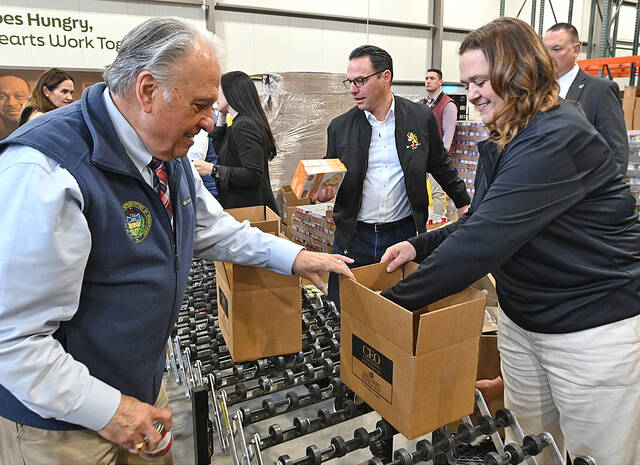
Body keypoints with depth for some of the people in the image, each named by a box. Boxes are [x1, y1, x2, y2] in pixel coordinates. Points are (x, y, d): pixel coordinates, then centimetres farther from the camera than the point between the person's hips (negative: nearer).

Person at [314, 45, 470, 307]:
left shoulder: (421, 118, 2)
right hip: (353, 238, 1)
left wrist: (464, 204, 19)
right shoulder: (340, 127, 3)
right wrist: (322, 189, -10)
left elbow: (440, 165, 14)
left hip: (404, 234, -1)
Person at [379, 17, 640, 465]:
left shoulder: (558, 138, -25)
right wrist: (420, 245, -7)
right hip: (522, 320, 8)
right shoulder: (504, 142, 6)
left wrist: (396, 300, -28)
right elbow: (482, 222, 10)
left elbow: (486, 239, -33)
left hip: (594, 330, -8)